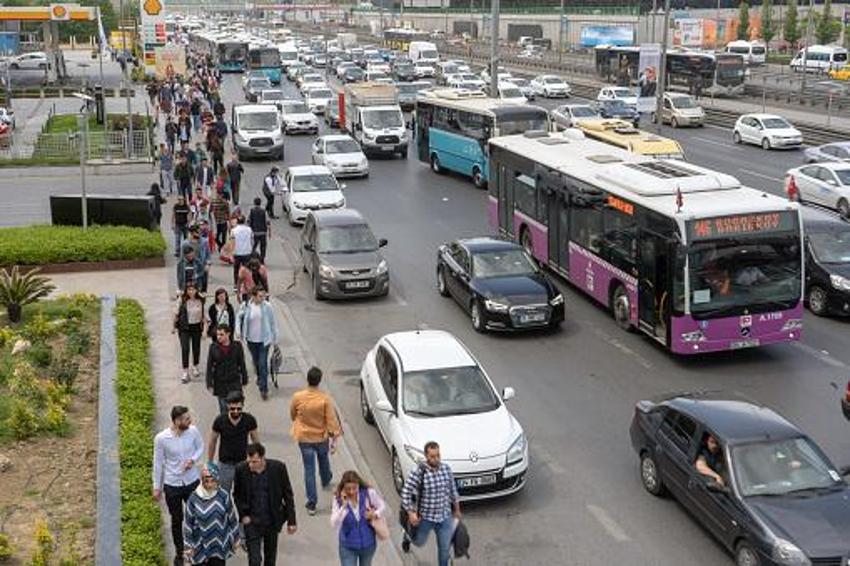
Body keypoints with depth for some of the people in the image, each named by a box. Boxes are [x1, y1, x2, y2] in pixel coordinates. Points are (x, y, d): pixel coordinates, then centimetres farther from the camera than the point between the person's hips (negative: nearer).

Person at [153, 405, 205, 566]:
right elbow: (158, 463, -8)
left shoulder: (193, 431, -14)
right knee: (177, 520, 15)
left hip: (193, 482, 2)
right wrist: (157, 487, 0)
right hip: (172, 485, -2)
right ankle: (179, 553, 37)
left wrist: (193, 459, -16)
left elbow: (200, 447, 5)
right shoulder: (161, 438, -21)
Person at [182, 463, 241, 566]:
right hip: (201, 544, 0)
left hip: (220, 543, 0)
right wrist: (188, 545, -2)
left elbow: (232, 518, -2)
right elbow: (188, 522, -5)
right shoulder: (194, 498, -15)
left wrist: (235, 539, 5)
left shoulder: (224, 496, -13)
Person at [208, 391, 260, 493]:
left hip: (243, 463, 0)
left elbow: (256, 441, -1)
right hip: (225, 464, 0)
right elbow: (212, 443, -2)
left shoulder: (249, 420, -15)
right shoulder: (220, 420, -17)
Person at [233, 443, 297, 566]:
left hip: (273, 521, 1)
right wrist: (243, 515, -7)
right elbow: (237, 495, 3)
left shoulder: (278, 468, -15)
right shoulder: (241, 469, -14)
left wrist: (291, 520, -4)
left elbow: (287, 494, -5)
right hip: (252, 522, -1)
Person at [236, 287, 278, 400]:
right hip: (251, 339, 2)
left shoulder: (267, 306, -12)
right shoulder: (246, 306, -9)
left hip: (264, 339, -2)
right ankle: (260, 377, 48)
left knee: (263, 363, -7)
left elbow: (273, 322, -2)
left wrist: (275, 338, 2)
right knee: (256, 361, 20)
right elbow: (240, 318, 9)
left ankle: (263, 389, -1)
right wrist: (239, 331, 0)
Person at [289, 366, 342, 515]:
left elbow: (292, 415, 1)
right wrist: (335, 436, -6)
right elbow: (331, 419, -18)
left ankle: (311, 503, 6)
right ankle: (326, 480, 58)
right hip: (322, 437, 0)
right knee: (323, 459, 29)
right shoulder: (325, 399, -22)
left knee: (309, 469, 5)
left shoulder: (297, 397, -17)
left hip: (304, 437, 0)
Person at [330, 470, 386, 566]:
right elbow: (335, 525, -23)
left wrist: (375, 514, -21)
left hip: (368, 544, 2)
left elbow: (383, 507, -2)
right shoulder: (338, 499, -17)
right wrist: (344, 506, -32)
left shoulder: (369, 493, -17)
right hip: (348, 547, -2)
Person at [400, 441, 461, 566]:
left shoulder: (446, 469, -8)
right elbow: (406, 493, -17)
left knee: (445, 549, 10)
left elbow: (453, 490, 6)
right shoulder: (418, 472, -23)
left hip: (445, 517, 2)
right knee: (420, 542, 24)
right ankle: (407, 536, 57)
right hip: (425, 517, -2)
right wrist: (411, 513, -23)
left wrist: (457, 510, 14)